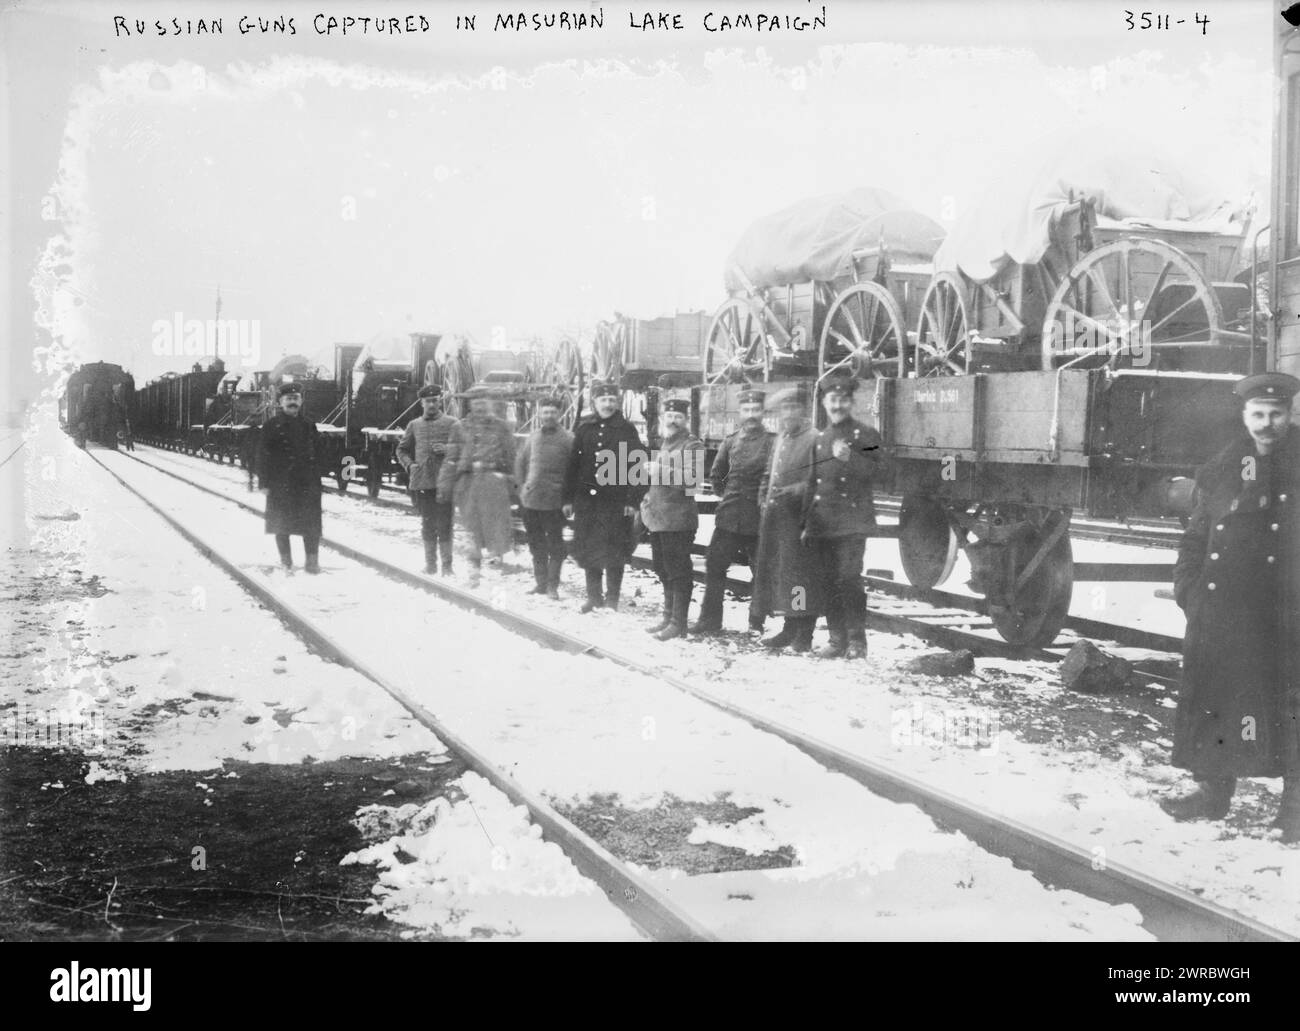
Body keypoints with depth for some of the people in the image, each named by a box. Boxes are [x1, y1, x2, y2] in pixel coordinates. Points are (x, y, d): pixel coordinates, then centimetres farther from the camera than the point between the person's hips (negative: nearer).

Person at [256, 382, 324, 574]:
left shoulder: (309, 425, 8)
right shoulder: (272, 425, -2)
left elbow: (317, 455, 9)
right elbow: (263, 455, -3)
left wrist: (317, 480, 4)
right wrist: (264, 482, -8)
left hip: (307, 483, 2)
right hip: (280, 483, -2)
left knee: (311, 522, -1)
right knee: (281, 522, 6)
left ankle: (312, 560, 4)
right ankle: (285, 560, 17)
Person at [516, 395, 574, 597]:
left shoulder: (567, 439, -5)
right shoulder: (533, 437, 9)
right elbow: (520, 462, 20)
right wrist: (522, 485, 10)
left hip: (554, 502, -5)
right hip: (530, 501, 5)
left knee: (555, 544, 0)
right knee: (536, 544, 13)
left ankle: (552, 585, 7)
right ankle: (541, 583, 23)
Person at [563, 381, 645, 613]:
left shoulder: (627, 430, 0)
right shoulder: (584, 428, 9)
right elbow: (573, 464, 11)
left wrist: (633, 501, -8)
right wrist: (568, 498, 7)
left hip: (616, 500, -4)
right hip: (587, 498, 4)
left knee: (613, 550, -2)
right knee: (588, 548, 9)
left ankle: (612, 600, 8)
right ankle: (593, 596, 22)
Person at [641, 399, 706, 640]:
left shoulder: (692, 445, -8)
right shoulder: (664, 443, 19)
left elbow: (692, 478, -22)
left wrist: (661, 471, -23)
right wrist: (648, 500, 21)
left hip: (678, 518, -9)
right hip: (657, 518, 9)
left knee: (678, 572, -5)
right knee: (663, 570, 16)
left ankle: (678, 623, 0)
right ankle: (668, 617, 26)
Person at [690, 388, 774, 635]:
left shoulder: (773, 442, -3)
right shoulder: (730, 441, 10)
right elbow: (716, 475, 21)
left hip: (759, 520, -3)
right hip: (729, 517, 3)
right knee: (715, 566, 2)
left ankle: (756, 624, 12)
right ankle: (710, 620, 10)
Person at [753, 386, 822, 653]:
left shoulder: (814, 438, -8)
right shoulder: (780, 440, 19)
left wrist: (798, 489, -24)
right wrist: (764, 495, 12)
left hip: (800, 516, -9)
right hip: (775, 516, 9)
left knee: (801, 570, -8)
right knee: (776, 569, 11)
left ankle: (804, 636, -3)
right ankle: (790, 630, 20)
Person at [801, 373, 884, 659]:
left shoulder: (866, 434, 2)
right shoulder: (819, 440, 18)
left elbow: (873, 471, -9)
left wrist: (850, 458, -26)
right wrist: (806, 523, 18)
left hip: (852, 521, -5)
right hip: (822, 523, 5)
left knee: (848, 579, -12)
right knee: (830, 582, 5)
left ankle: (857, 641, -5)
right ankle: (837, 639, 12)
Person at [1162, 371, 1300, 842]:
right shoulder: (1220, 469, 11)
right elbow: (1196, 535, 16)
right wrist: (1188, 586, 5)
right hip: (1221, 609, 4)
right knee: (1212, 693, 7)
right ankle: (1212, 792, 19)